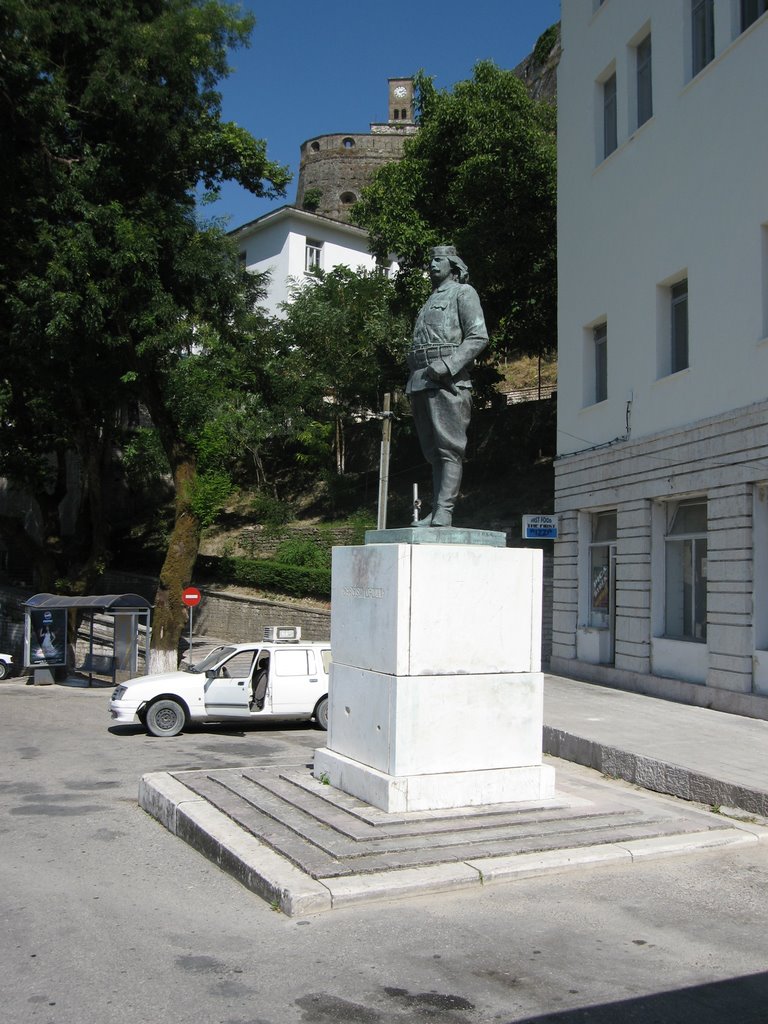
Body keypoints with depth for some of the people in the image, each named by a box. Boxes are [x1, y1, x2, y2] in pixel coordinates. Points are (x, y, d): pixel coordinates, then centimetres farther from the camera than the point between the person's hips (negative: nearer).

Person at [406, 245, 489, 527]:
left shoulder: (463, 293, 7)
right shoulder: (430, 302, 30)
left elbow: (479, 337, -6)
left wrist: (447, 365, -17)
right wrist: (412, 381, 12)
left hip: (448, 382, -8)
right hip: (420, 382, 8)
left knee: (449, 448, -12)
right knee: (433, 451, 4)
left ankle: (444, 511, -19)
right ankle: (435, 513, 3)